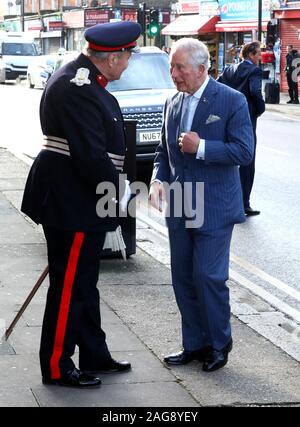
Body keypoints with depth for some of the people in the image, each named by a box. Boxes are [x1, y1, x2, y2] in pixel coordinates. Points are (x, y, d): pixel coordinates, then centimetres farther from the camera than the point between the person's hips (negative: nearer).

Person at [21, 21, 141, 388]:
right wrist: (116, 191, -13)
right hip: (73, 204, -11)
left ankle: (94, 355, 29)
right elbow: (91, 155, -25)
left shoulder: (82, 79, 11)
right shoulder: (77, 89, -22)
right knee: (69, 285, -1)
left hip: (81, 201, 11)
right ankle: (56, 367, 10)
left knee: (84, 283, 18)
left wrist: (111, 186, 11)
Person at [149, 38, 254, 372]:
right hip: (179, 207, 6)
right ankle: (194, 344, 22)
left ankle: (219, 344, 13)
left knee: (208, 277, -5)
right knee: (183, 278, 10)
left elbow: (244, 151, -14)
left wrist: (202, 147, -22)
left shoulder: (232, 101, -9)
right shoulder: (173, 103, 9)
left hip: (214, 209, -6)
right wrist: (158, 179, -1)